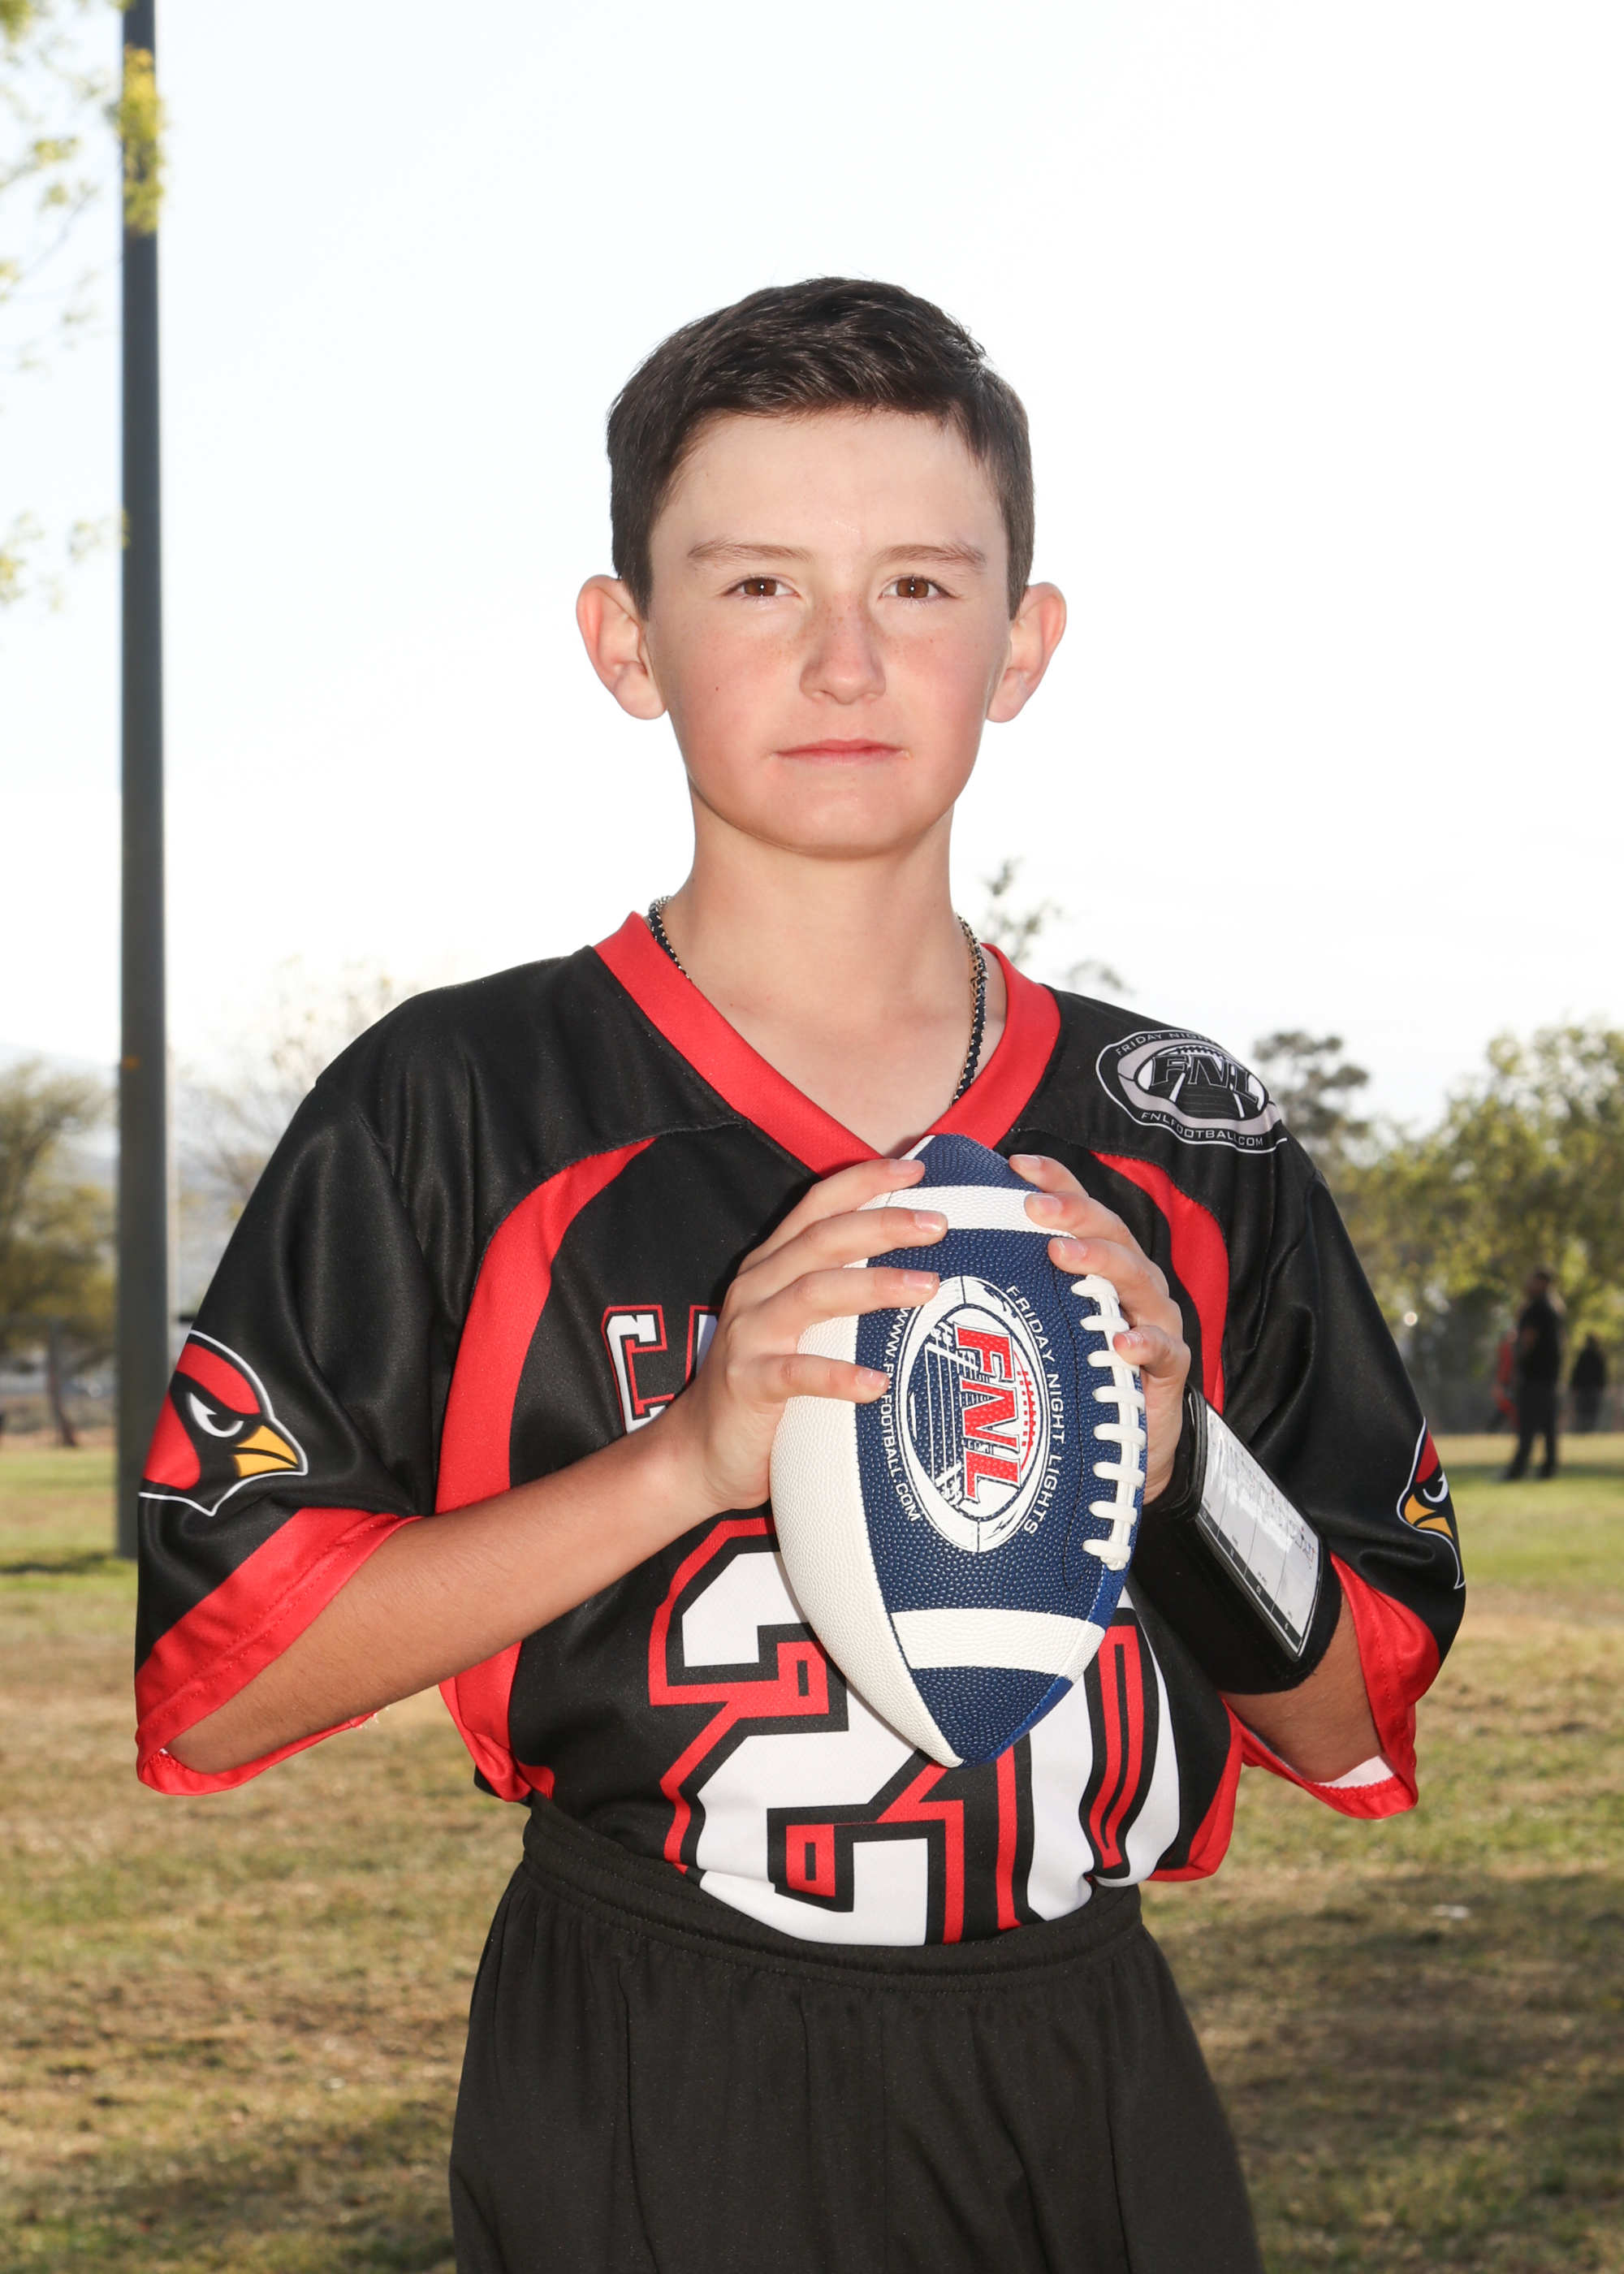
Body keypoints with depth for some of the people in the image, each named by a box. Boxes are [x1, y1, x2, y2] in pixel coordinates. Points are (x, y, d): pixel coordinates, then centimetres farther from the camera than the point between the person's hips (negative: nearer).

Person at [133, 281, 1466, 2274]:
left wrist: (1171, 1449, -12)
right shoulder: (456, 1106, -5)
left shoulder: (1190, 1138, 5)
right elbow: (203, 1678, -11)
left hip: (1092, 2096, 3)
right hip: (648, 2111, -3)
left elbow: (1355, 1735, 6)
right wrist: (689, 1458, -20)